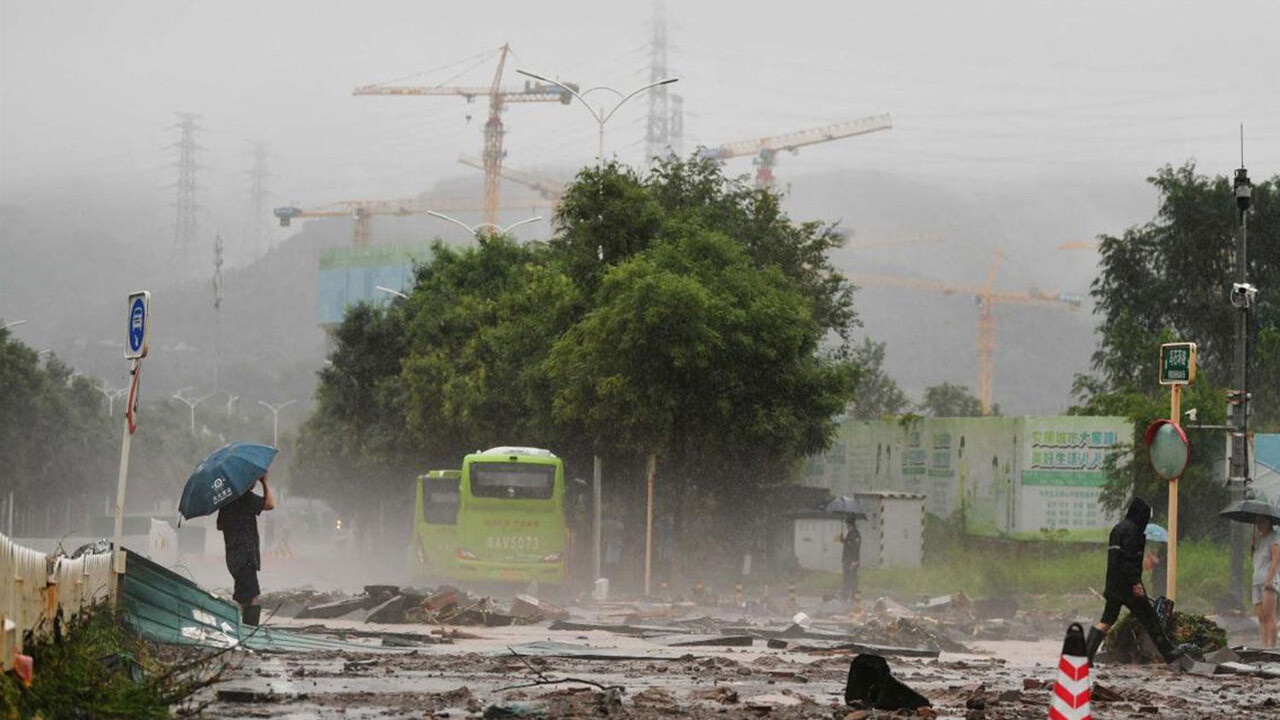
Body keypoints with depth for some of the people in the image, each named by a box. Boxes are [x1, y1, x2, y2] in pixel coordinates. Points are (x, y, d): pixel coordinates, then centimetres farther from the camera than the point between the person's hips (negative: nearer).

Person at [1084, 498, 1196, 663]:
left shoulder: (1117, 528, 18)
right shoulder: (1131, 529, -13)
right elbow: (1129, 558, -21)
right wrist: (1135, 582, -21)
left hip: (1113, 585, 9)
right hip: (1127, 584, -9)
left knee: (1106, 621, 8)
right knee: (1149, 618, 0)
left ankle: (1086, 653, 0)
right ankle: (1168, 651, 6)